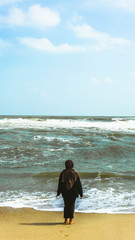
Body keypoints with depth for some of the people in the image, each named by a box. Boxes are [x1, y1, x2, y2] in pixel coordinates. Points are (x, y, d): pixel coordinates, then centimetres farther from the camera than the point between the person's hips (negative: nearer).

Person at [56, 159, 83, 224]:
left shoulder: (63, 173, -4)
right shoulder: (75, 173, -6)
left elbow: (60, 183, -2)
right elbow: (78, 183, -4)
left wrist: (58, 193, 6)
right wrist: (80, 193, 3)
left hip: (65, 192, 1)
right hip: (73, 192, -1)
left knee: (66, 205, 15)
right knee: (72, 205, 6)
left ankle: (66, 219, 17)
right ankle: (70, 220, 3)